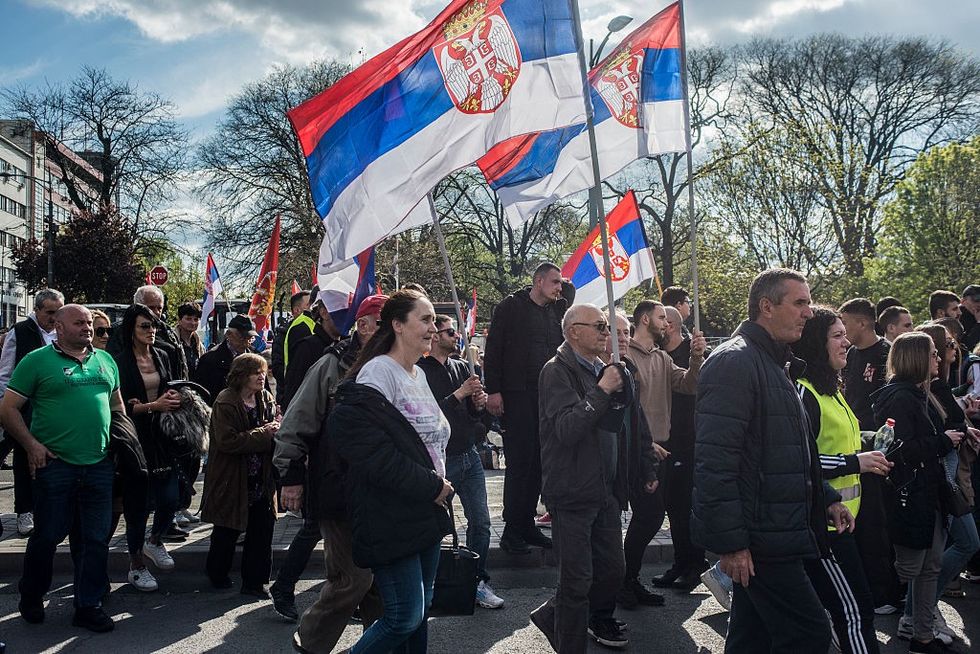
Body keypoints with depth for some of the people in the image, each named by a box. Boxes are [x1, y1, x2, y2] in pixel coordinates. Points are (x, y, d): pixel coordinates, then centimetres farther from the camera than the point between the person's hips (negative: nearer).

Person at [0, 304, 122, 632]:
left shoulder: (105, 361, 12)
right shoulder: (37, 360, -3)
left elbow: (116, 403, 23)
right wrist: (32, 445, -10)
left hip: (99, 465, 4)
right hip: (55, 465, -4)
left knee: (95, 539, 7)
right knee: (48, 535, 7)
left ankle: (88, 606, 20)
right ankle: (31, 599, 30)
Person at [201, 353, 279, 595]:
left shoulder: (266, 399, 5)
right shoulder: (225, 403, -15)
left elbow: (274, 431, 16)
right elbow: (227, 441, -23)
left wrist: (275, 430, -8)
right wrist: (263, 435, -21)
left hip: (261, 479, 5)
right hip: (232, 480, -5)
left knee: (262, 529, 4)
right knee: (227, 532, 10)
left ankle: (254, 581, 17)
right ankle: (218, 574, 34)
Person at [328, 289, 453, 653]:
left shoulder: (419, 375, 13)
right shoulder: (378, 374, -15)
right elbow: (370, 451, -24)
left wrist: (439, 483, 10)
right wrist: (432, 485, -16)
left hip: (427, 512, 9)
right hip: (392, 518, -9)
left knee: (420, 610, 15)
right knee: (405, 619, -6)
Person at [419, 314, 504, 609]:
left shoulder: (461, 367, 13)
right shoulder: (420, 371, -10)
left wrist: (479, 403, -3)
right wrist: (460, 394, -18)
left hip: (469, 455, 7)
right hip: (440, 459, -6)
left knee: (481, 522, 5)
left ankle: (478, 580, 15)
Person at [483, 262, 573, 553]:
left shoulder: (557, 310, 15)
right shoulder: (511, 306, -1)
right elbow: (493, 349, -5)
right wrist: (493, 390, -11)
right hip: (517, 396, -6)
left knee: (538, 463, 7)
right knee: (519, 461, -6)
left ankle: (527, 525, 17)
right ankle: (511, 531, 2)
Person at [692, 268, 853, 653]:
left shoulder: (775, 365, 18)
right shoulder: (735, 362, -16)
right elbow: (715, 460, -23)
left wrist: (826, 499, 17)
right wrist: (731, 543, -24)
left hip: (774, 531, 10)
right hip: (757, 538, -10)